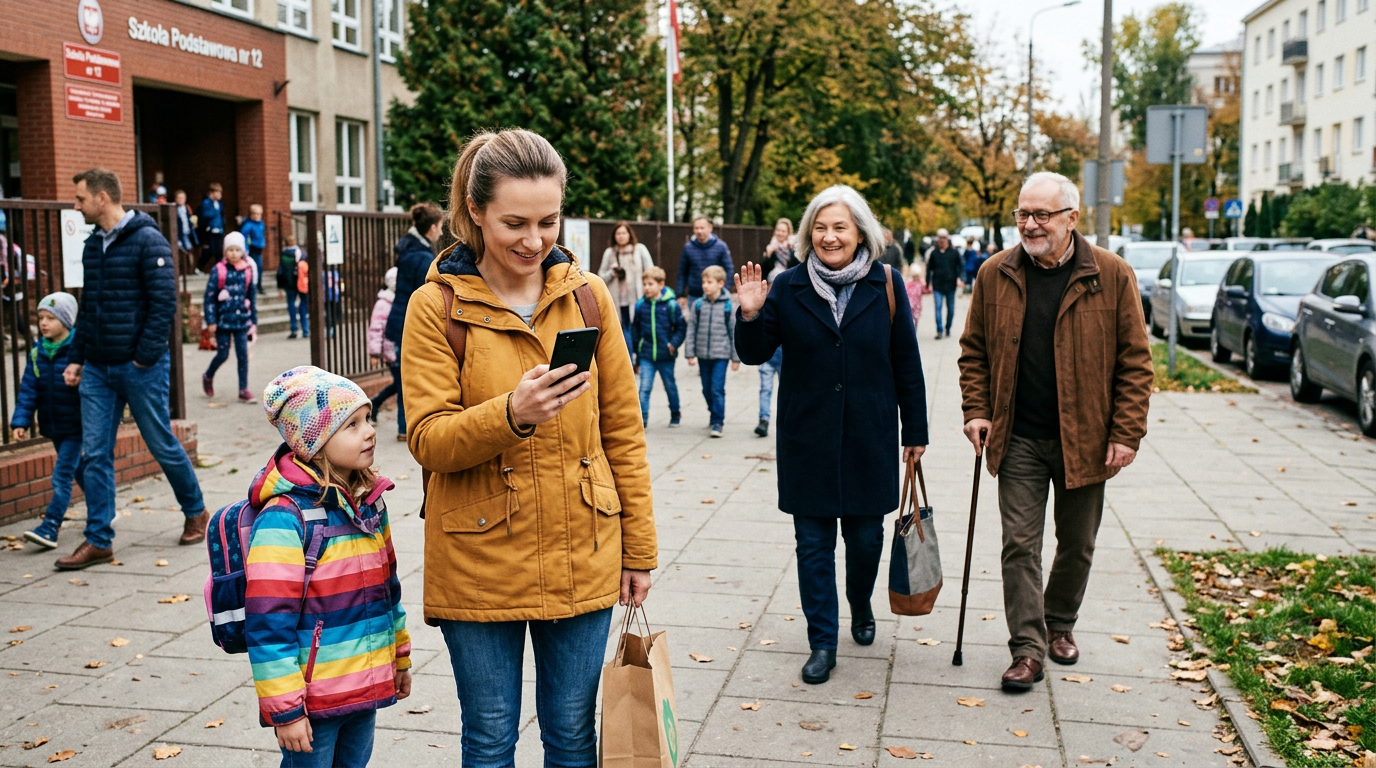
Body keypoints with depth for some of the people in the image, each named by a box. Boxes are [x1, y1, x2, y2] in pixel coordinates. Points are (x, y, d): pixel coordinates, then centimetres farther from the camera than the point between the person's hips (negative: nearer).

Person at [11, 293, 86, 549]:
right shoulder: (37, 352, 3)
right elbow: (28, 390, 1)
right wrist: (21, 421, -6)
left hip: (75, 425, -6)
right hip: (52, 427, 6)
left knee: (62, 475, -11)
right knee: (79, 470, 18)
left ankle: (50, 528, -12)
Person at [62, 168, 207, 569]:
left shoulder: (148, 241, -11)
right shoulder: (92, 245, 12)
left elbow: (164, 304, -15)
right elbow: (88, 307, 18)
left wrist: (144, 358, -17)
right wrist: (76, 358, 13)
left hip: (141, 369, -6)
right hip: (97, 371, 7)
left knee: (163, 446, 6)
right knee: (95, 454, 3)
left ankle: (196, 513, 27)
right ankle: (98, 540, 9)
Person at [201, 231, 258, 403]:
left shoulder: (248, 270, 5)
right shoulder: (218, 270, -4)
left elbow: (252, 297, 10)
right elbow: (209, 296, -4)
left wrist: (254, 321, 9)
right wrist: (211, 321, -8)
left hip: (242, 319, 2)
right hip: (223, 319, -2)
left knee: (243, 354, 0)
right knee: (223, 354, 3)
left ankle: (243, 390, 6)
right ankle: (208, 377, 32)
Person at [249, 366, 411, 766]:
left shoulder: (369, 504, 6)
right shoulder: (284, 518, -19)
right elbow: (269, 625, -20)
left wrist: (400, 656, 22)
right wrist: (284, 709, -20)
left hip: (366, 687, 7)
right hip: (313, 700, -7)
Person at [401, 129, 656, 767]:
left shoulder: (588, 295, 1)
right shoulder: (436, 307, -6)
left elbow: (623, 432, 6)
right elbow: (428, 441, -10)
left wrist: (639, 548, 6)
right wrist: (510, 415, -29)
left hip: (582, 559, 2)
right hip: (479, 563, -2)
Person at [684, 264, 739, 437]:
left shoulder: (727, 305, -5)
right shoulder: (698, 304, 1)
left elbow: (734, 331, 0)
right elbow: (692, 329, 5)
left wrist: (736, 357, 0)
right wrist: (690, 353, 1)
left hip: (721, 354, -3)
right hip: (703, 354, 3)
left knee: (717, 389, -8)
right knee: (707, 390, 12)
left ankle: (717, 422, -1)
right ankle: (715, 414, 31)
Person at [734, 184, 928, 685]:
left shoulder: (884, 286, -1)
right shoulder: (788, 289, -1)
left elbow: (906, 362, 3)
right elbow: (756, 354, 2)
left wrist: (915, 431, 4)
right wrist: (750, 316, -18)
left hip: (869, 436, 0)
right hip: (807, 438, 0)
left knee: (865, 535, 8)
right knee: (813, 542, 4)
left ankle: (860, 604, 40)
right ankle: (822, 643, 16)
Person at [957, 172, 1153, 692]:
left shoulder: (1112, 276, -6)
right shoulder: (995, 275, 0)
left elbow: (1135, 361, -3)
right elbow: (974, 351, 8)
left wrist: (1126, 433, -9)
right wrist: (977, 411, -3)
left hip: (1084, 439, 0)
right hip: (1018, 439, 1)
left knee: (1077, 545, 14)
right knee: (1020, 545, 1)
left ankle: (1060, 624, 36)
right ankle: (1027, 647, 9)